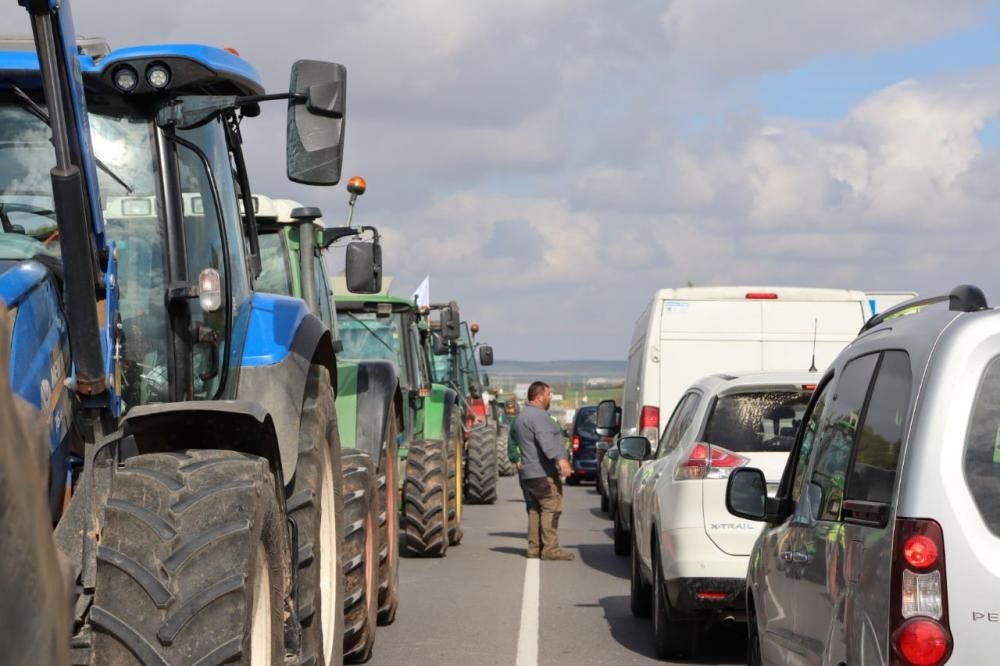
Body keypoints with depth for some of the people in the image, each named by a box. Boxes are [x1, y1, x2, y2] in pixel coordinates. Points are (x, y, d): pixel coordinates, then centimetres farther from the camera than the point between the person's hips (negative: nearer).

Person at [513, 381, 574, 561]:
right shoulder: (538, 415, -13)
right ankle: (550, 549, -16)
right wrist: (561, 459, -40)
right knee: (551, 509, -11)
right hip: (543, 473, -10)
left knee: (535, 510, 12)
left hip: (527, 473, 10)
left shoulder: (521, 417, 21)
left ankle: (534, 547, 10)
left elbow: (515, 439, 36)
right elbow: (546, 440, -28)